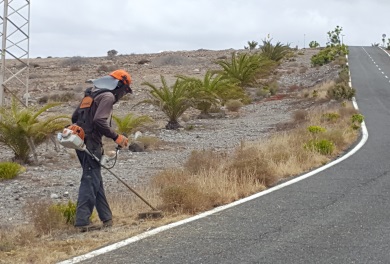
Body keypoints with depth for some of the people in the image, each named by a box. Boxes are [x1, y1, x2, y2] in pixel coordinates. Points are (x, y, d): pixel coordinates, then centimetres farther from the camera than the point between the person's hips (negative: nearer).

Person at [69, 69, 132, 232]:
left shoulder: (91, 95, 21)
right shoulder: (108, 96, -8)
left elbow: (75, 117, 20)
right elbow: (99, 121, -22)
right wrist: (116, 137, -16)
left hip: (81, 143, 10)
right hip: (91, 144, -10)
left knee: (96, 181, 15)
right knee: (90, 181, -9)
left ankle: (106, 218, 23)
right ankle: (82, 221, -11)